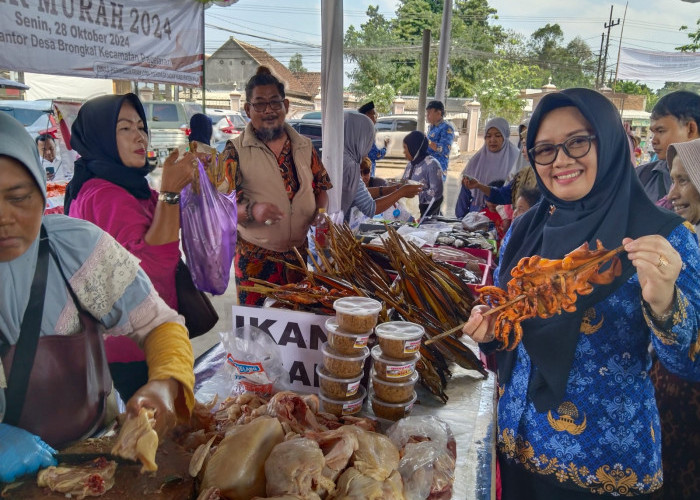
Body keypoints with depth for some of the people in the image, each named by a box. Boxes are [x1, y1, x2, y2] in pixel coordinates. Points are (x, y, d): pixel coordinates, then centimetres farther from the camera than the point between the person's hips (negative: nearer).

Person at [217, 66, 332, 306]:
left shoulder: (304, 146, 7)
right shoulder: (235, 151, -6)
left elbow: (321, 187, 15)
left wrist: (321, 211, -6)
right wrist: (252, 210, -30)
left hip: (299, 256, 4)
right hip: (255, 261, -4)